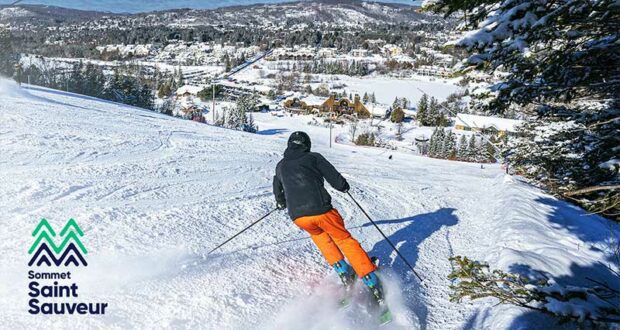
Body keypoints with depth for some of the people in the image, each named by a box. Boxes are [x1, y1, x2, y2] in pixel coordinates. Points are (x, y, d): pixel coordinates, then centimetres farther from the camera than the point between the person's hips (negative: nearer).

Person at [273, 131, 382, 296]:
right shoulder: (313, 157, 9)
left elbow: (277, 189, 37)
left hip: (298, 216, 3)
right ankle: (372, 283, 13)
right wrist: (344, 186, 26)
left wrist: (281, 202, 58)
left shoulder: (281, 165, 21)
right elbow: (335, 179, 3)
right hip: (321, 210, -3)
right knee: (344, 239, 17)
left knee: (318, 234, 33)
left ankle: (344, 273, 23)